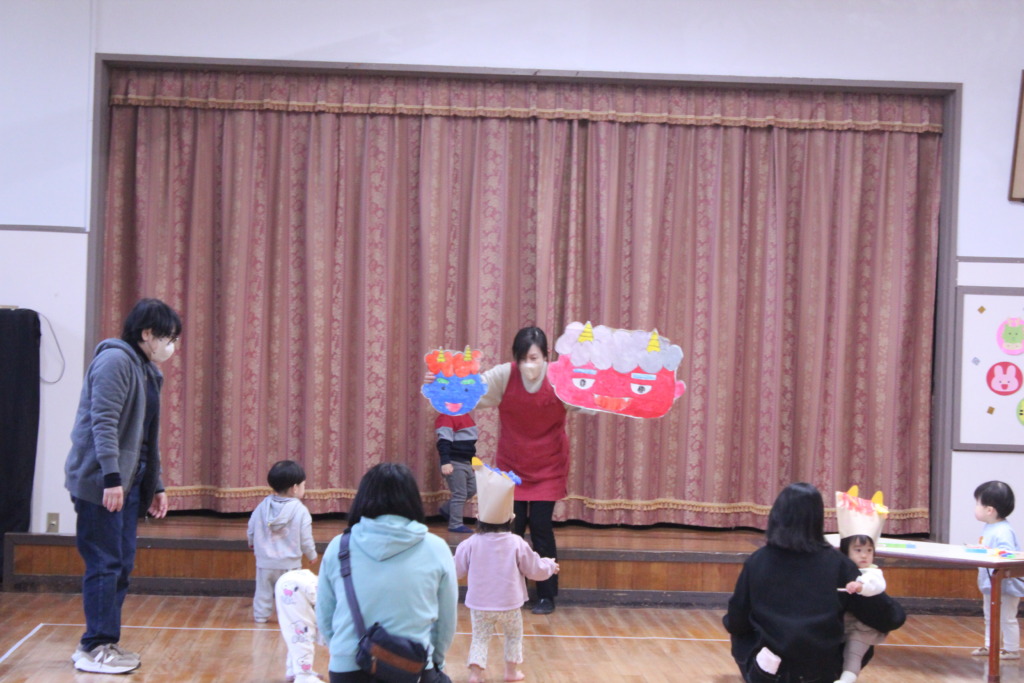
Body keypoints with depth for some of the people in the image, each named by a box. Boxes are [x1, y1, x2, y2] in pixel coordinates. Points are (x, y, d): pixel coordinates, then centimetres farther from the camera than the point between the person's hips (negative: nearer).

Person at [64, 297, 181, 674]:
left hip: (127, 483, 9)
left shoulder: (146, 371, 17)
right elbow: (103, 423, -20)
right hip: (100, 483, -9)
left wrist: (155, 485, 19)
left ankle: (103, 643, 19)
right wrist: (111, 477, -26)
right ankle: (95, 648, 3)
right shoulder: (115, 360, -12)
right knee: (105, 564, -5)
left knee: (121, 565, 11)